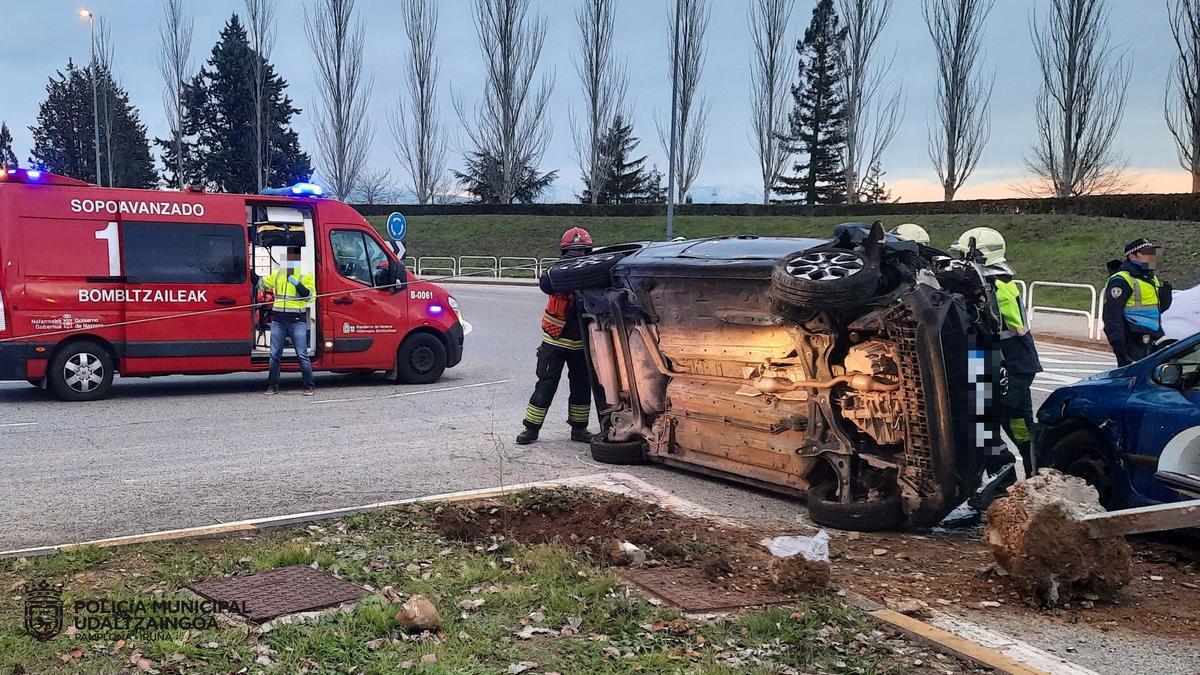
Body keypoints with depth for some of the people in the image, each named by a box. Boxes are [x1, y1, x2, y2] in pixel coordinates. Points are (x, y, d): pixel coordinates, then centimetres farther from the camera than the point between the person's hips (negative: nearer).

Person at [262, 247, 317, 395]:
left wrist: (297, 284, -19)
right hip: (278, 320, 5)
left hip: (297, 320, -4)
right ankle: (272, 385, 16)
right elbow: (263, 284, 29)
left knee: (302, 355, -3)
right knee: (274, 355, 7)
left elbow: (311, 296, -10)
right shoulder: (277, 274, 13)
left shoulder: (305, 275, 0)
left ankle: (310, 386, 4)